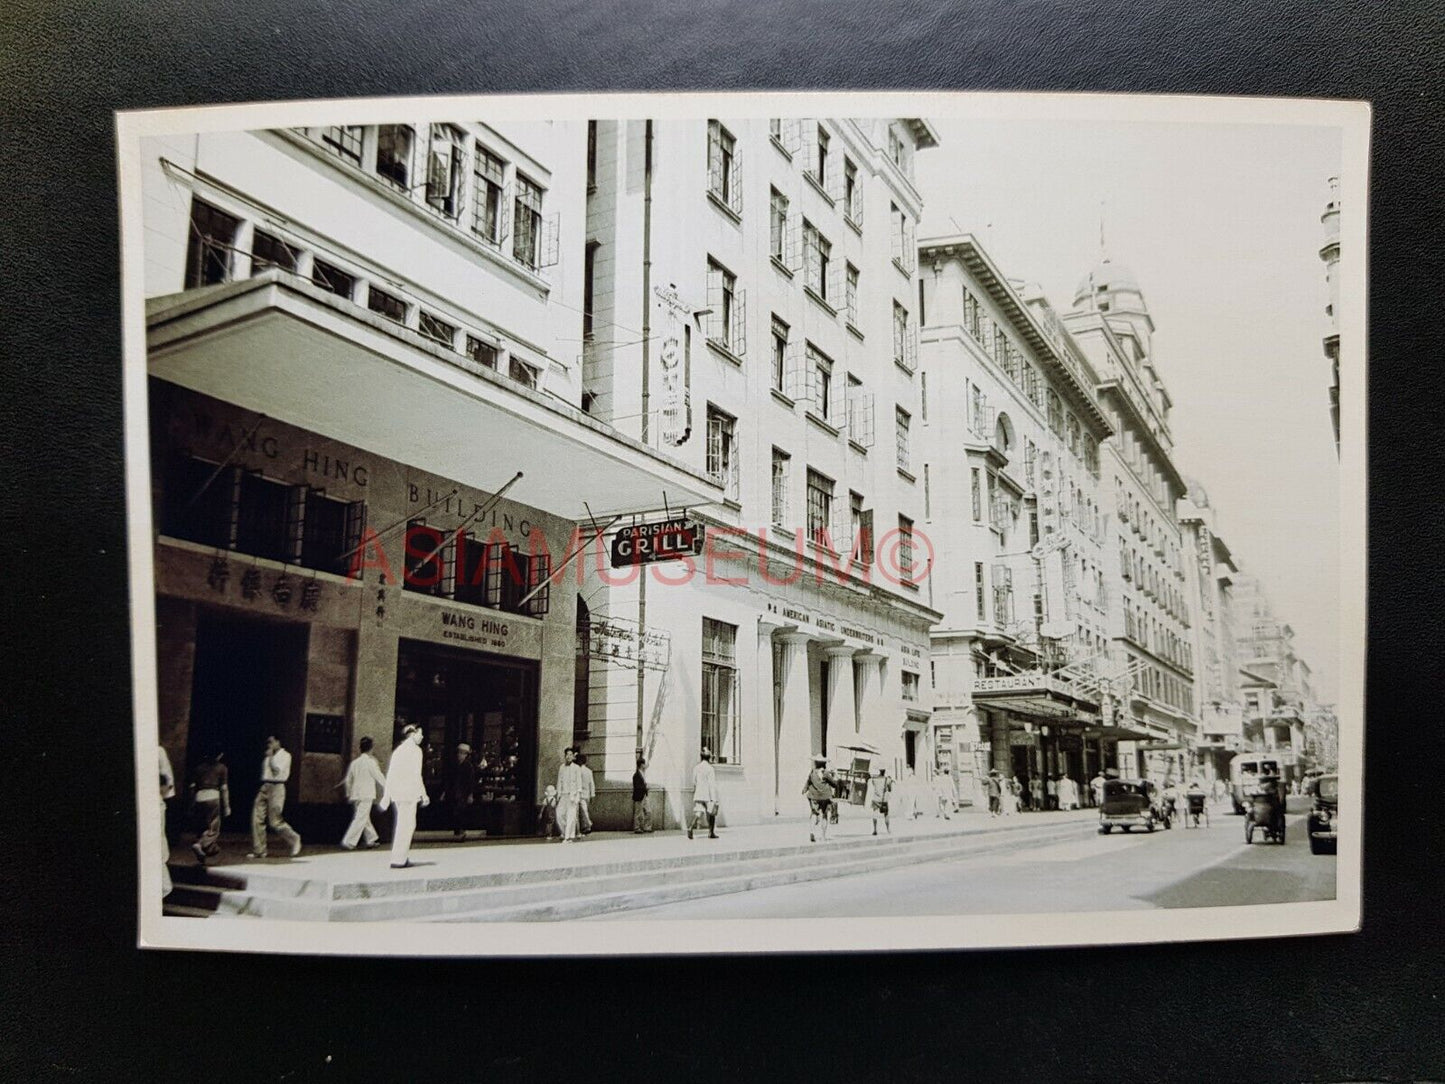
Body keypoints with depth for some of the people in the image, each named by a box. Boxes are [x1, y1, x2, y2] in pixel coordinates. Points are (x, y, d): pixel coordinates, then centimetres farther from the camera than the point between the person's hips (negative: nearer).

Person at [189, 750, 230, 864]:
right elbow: (224, 788, 2)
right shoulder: (222, 768, 6)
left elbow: (192, 786, 13)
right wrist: (226, 806, 5)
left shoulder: (200, 767, 17)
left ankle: (201, 859, 10)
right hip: (213, 796, -4)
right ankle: (200, 845, -29)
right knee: (213, 829, -2)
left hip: (199, 798, 4)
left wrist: (192, 805, 18)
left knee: (201, 828, 12)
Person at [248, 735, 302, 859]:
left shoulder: (285, 755, -1)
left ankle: (294, 840, 14)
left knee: (274, 821, -7)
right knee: (257, 819, -2)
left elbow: (277, 771, -15)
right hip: (264, 788, 7)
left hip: (276, 788, -7)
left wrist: (271, 756, -8)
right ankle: (259, 851, 3)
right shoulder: (267, 757, 18)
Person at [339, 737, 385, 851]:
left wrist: (349, 794, 24)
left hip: (355, 794, 7)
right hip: (367, 794, -7)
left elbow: (348, 780, 13)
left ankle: (370, 840, 25)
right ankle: (348, 842, -11)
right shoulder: (370, 762, -10)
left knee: (364, 817, 17)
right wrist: (387, 788, 7)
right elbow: (379, 777, -6)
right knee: (360, 819, -5)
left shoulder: (354, 762, 9)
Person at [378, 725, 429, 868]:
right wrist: (423, 794, -7)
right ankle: (398, 860, -6)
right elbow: (416, 775, -12)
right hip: (409, 793, -8)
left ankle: (403, 857, 19)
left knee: (406, 825, 17)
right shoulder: (415, 750, -7)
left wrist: (386, 796, 20)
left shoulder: (398, 750, 16)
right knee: (405, 826, -5)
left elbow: (390, 774, 17)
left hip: (396, 792, 8)